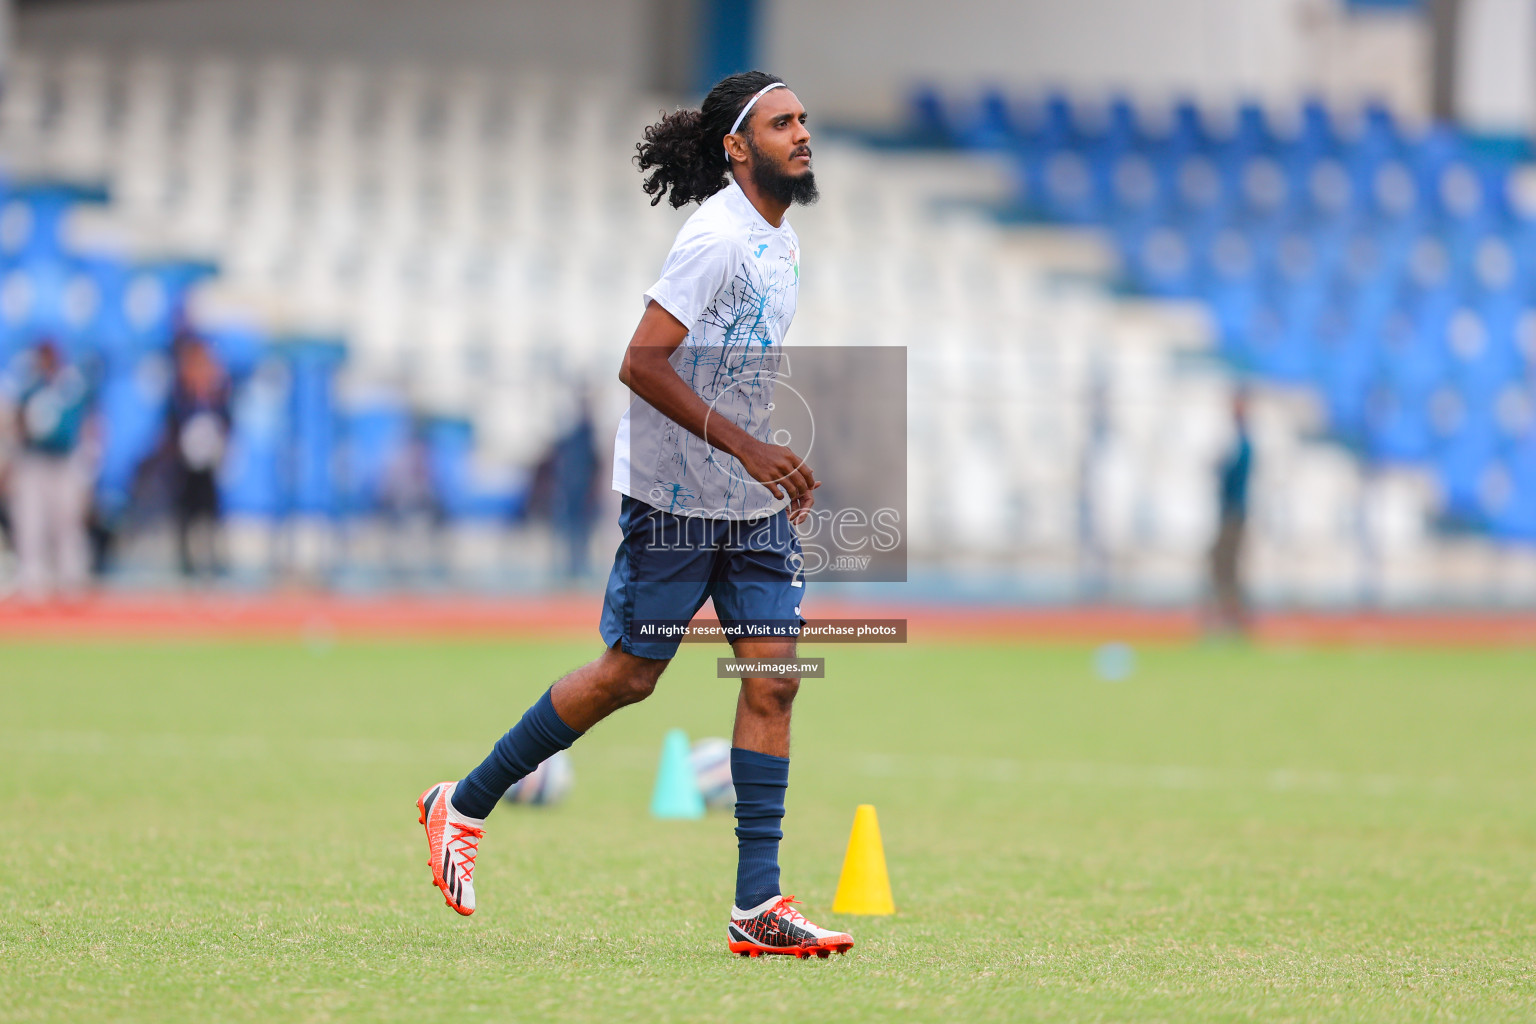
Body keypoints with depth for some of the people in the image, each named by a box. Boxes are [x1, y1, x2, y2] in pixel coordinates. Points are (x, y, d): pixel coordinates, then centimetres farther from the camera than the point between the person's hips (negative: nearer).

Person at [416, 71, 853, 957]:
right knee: (629, 676, 0)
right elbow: (641, 365, -24)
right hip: (674, 498, -8)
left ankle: (759, 907, -3)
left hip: (754, 502, 8)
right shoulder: (718, 240, -19)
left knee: (774, 678, -3)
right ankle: (464, 805, 19)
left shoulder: (780, 242, 11)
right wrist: (748, 448, -26)